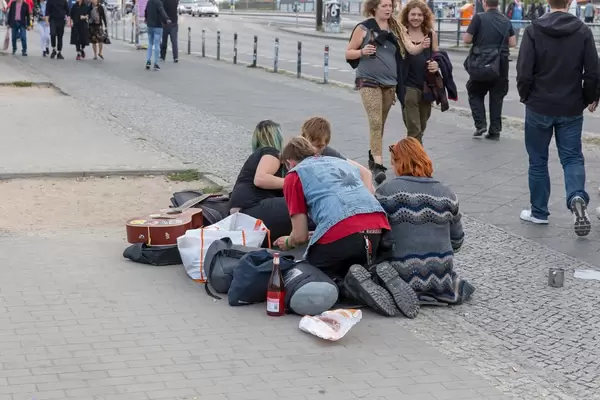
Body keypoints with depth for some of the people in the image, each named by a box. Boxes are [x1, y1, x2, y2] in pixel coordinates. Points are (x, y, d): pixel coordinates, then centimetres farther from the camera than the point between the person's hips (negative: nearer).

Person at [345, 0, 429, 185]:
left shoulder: (396, 29, 7)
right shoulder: (364, 28, -3)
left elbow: (411, 49, -3)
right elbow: (348, 53, 1)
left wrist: (422, 46, -24)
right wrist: (363, 52, -19)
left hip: (390, 83, 5)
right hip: (369, 81, -4)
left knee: (381, 123, 14)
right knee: (375, 122, -14)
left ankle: (373, 156, 31)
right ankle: (378, 164, -17)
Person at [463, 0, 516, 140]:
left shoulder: (479, 18, -8)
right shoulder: (506, 21, 5)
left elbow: (466, 39, -9)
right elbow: (512, 43, 5)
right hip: (501, 65, 3)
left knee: (475, 93, 13)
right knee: (497, 97, 11)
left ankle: (480, 124, 0)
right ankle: (495, 130, 10)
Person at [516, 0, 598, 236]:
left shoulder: (534, 30, -10)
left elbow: (524, 72, -12)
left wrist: (525, 96, 7)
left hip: (539, 107, -1)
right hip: (571, 109, 1)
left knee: (538, 161, 12)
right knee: (572, 158, 10)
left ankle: (539, 212, 19)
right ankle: (577, 198, -17)